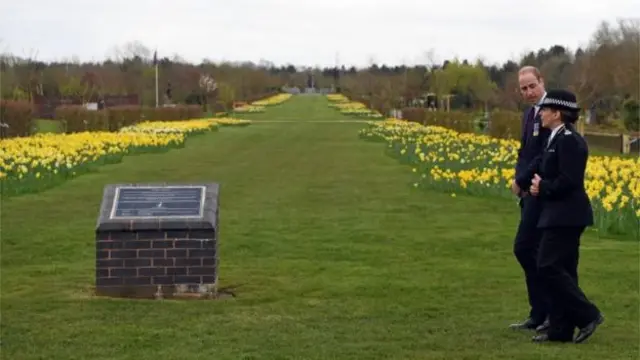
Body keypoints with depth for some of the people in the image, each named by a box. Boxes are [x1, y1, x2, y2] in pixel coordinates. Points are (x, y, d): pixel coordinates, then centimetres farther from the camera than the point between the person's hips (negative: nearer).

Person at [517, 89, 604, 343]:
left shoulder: (568, 140, -16)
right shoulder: (558, 138, 14)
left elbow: (568, 180, -22)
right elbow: (541, 164, 13)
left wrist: (543, 188, -10)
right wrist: (525, 183, -4)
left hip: (566, 216, -10)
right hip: (562, 215, 10)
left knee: (549, 268, -10)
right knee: (561, 270, 10)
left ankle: (588, 315, -3)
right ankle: (561, 329, 14)